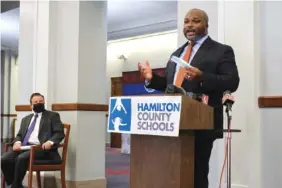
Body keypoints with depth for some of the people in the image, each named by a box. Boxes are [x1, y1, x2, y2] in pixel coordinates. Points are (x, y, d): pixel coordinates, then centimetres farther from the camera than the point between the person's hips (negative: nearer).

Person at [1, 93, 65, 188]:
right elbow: (19, 135, 22)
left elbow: (59, 133, -1)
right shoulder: (26, 119, 26)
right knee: (4, 159, -20)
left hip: (41, 148, -5)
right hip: (24, 147, 6)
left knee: (21, 158, -33)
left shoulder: (53, 116, 9)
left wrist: (50, 142, -22)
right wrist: (17, 142, -4)